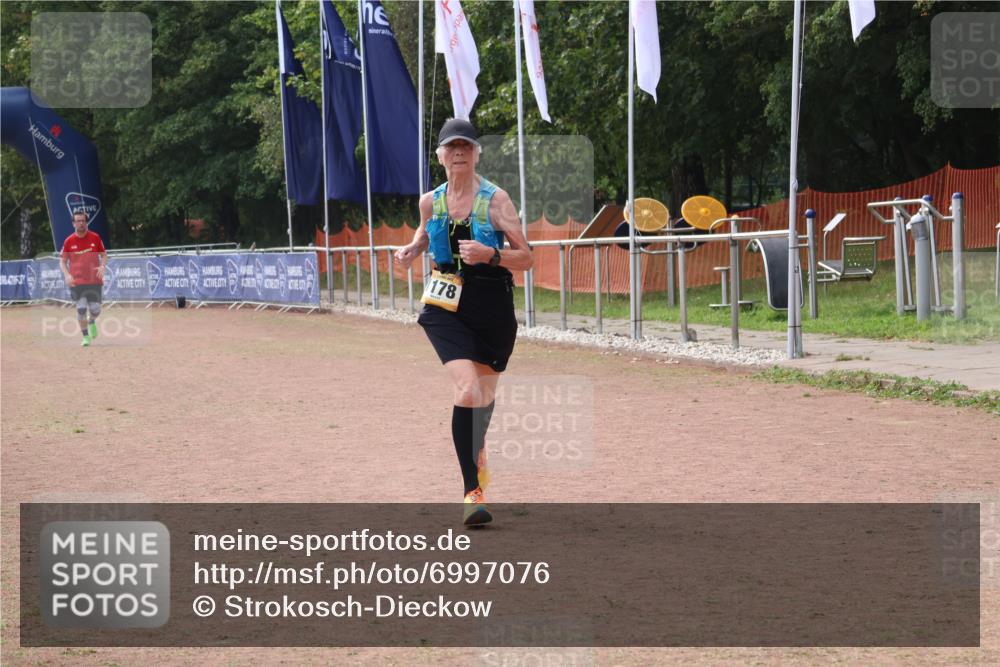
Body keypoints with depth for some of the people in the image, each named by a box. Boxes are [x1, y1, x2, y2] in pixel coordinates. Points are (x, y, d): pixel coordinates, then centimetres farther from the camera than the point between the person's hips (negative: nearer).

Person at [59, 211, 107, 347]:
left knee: (95, 309, -2)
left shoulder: (95, 238, 3)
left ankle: (92, 321, 34)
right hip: (76, 281, -1)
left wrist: (102, 266, -10)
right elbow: (62, 261, 7)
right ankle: (86, 337, 7)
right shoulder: (69, 241, 1)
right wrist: (67, 275, -9)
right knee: (81, 309, -7)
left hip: (94, 280, 1)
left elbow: (104, 255, 11)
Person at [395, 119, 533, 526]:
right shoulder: (430, 201, 3)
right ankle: (473, 492, -17)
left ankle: (477, 450, 53)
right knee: (468, 392, -20)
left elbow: (526, 258, -8)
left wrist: (491, 254, -25)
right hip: (447, 308, 0)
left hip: (493, 307, 0)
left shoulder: (495, 199, -7)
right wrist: (411, 251, 6)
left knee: (485, 394, 17)